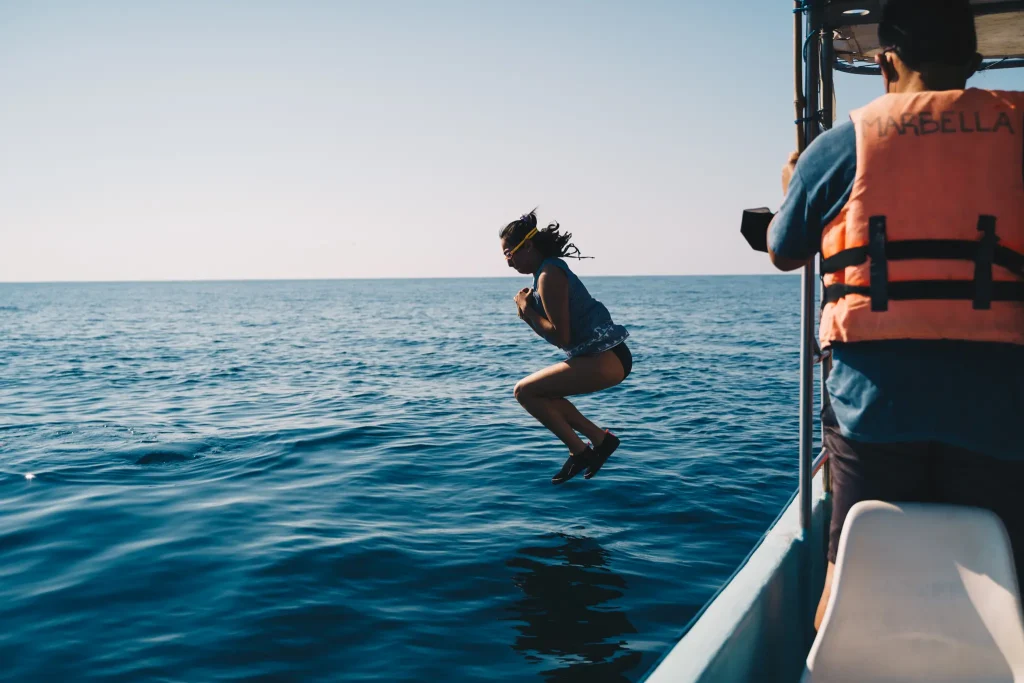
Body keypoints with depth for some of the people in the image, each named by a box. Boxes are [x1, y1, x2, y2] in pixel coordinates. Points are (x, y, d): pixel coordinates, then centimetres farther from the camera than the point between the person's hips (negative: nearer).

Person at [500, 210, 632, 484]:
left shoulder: (549, 276, -14)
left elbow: (561, 336, -18)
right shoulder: (550, 271, 17)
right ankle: (601, 439, 17)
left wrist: (527, 309, -7)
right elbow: (554, 331, 22)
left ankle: (579, 451, -3)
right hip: (607, 357, 10)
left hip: (604, 360, -10)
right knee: (541, 393, 20)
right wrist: (528, 313, 6)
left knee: (525, 392, -9)